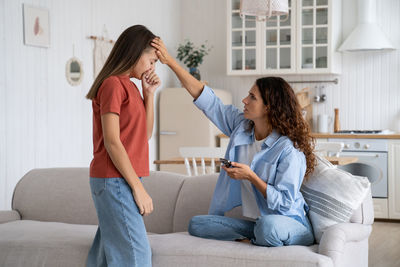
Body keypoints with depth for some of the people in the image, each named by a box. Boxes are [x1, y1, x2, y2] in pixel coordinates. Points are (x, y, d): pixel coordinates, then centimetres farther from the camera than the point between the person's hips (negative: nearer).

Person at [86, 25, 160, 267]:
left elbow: (145, 135, 16)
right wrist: (138, 188, -17)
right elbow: (111, 142, -17)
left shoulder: (129, 86, 16)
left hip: (123, 180, 9)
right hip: (115, 181, -9)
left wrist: (149, 93, 7)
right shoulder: (113, 84, -11)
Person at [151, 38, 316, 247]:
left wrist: (250, 176, -21)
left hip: (291, 226, -6)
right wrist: (170, 61, 0)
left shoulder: (289, 150, -18)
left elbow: (285, 202, -19)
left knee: (268, 226, -40)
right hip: (252, 222, 7)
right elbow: (206, 99, 3)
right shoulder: (241, 126, 3)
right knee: (196, 224, -10)